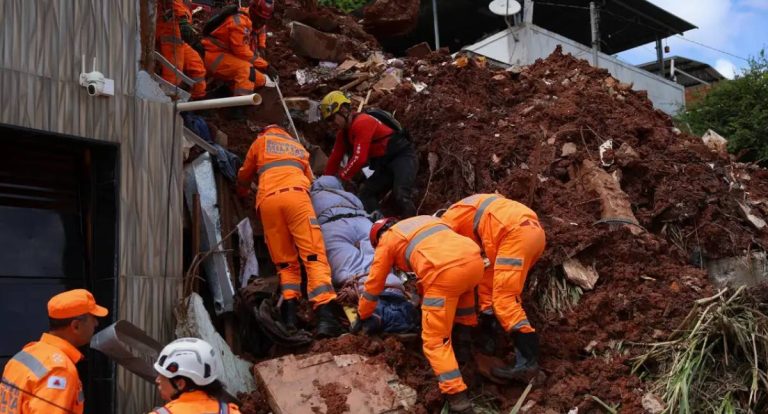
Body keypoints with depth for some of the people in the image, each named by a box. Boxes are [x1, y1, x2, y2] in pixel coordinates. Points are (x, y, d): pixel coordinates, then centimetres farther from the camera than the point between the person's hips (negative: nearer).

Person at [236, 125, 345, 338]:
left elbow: (244, 176, 39)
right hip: (296, 194, 0)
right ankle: (325, 315, -29)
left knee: (284, 261, 9)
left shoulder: (260, 141, 30)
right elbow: (309, 178, 38)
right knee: (313, 255, -12)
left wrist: (242, 193, 59)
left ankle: (290, 310, -12)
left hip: (268, 199, 1)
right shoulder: (298, 146, 35)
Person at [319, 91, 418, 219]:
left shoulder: (362, 122, -20)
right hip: (385, 164, 10)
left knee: (401, 196, -28)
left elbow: (360, 158, -25)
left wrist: (342, 177, -14)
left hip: (403, 157, -10)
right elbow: (335, 158, 16)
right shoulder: (343, 132, 10)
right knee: (366, 196, 1)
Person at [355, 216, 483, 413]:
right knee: (460, 292, 41)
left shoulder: (387, 239, 22)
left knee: (435, 340, 2)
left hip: (446, 272, -6)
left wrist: (363, 316, 43)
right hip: (474, 259, 6)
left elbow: (374, 283, 28)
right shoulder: (425, 220, 39)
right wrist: (424, 296, 62)